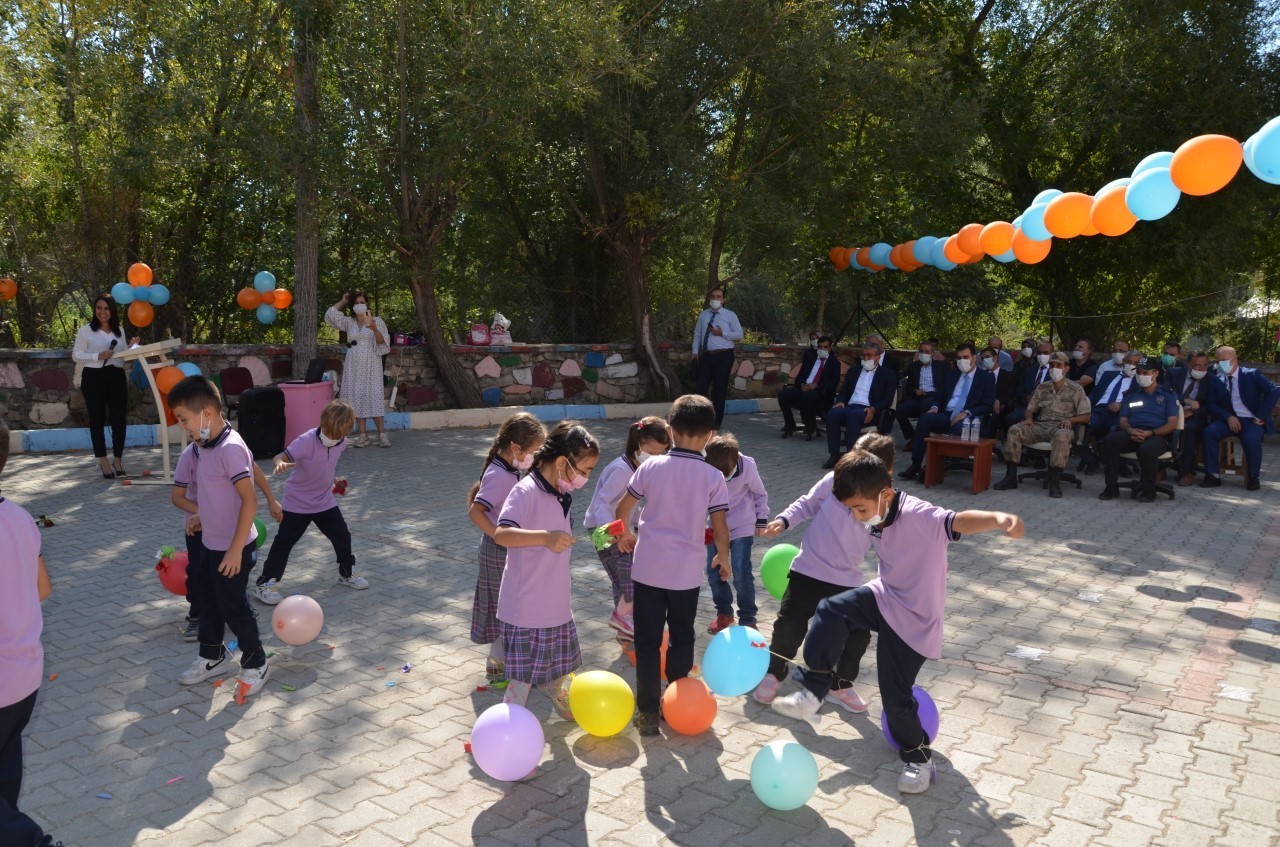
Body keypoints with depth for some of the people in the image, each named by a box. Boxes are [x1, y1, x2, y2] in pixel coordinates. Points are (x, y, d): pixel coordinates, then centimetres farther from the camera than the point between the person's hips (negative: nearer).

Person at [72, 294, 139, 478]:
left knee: (119, 418, 0)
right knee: (97, 419, 3)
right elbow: (76, 355, -3)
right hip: (94, 377, -3)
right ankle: (104, 463, 7)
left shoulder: (119, 331, 15)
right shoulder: (85, 330, 1)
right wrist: (98, 356, -16)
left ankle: (118, 462, 9)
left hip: (116, 376, 3)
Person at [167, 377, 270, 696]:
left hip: (231, 550, -9)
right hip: (211, 545, 9)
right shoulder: (205, 446, 3)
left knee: (233, 607, 5)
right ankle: (212, 657, 41)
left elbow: (249, 500, -27)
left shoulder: (230, 448, -26)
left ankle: (256, 663, 23)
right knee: (210, 602, 22)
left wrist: (235, 550, -25)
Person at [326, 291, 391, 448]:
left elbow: (382, 342, -7)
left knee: (374, 396, -9)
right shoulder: (349, 322, 11)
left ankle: (382, 434, -7)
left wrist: (374, 329, -24)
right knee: (357, 397, 0)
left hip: (370, 364, -3)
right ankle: (362, 435, 3)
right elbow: (330, 314, 3)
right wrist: (343, 301, 9)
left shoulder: (376, 320, 2)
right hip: (354, 365, 3)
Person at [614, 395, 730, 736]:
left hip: (648, 567, 0)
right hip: (686, 571, 0)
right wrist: (723, 558, 10)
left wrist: (624, 535, 21)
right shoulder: (714, 477, -7)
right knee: (682, 638, 18)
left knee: (647, 641, 8)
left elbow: (622, 509, 1)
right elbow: (720, 528, -9)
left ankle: (648, 712, 10)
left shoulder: (651, 466, -4)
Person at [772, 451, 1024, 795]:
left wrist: (999, 518, -65)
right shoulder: (878, 520, -4)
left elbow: (958, 521, -47)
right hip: (885, 597, 7)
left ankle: (919, 757, 25)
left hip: (912, 619, -7)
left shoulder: (918, 515, -30)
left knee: (895, 695, -2)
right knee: (831, 611, -16)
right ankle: (812, 693, -6)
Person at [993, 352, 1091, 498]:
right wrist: (1029, 418, -6)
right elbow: (1030, 409, 17)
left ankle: (1054, 482, -37)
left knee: (1062, 436, -41)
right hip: (1041, 425, 3)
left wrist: (1070, 420, -16)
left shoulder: (1076, 389, 8)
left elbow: (1086, 416, 4)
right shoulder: (1042, 387, 18)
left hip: (1062, 427, -3)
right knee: (1014, 430, -25)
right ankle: (1011, 477, -24)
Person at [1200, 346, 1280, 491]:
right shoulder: (1216, 381, 9)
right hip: (1230, 420, 3)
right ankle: (1212, 475, -22)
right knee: (1209, 432, -27)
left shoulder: (1251, 375, 1)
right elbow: (1212, 405, 4)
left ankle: (1253, 477, -11)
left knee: (1251, 439, -34)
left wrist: (1261, 416, -14)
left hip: (1252, 420, -3)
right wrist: (1228, 417, -14)